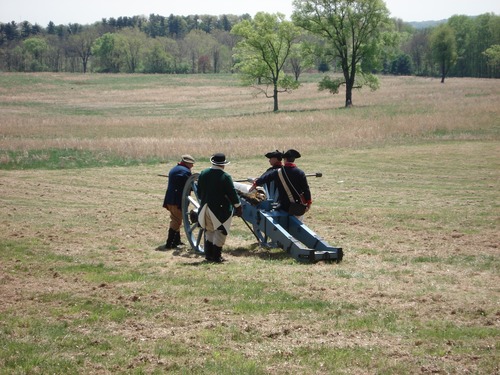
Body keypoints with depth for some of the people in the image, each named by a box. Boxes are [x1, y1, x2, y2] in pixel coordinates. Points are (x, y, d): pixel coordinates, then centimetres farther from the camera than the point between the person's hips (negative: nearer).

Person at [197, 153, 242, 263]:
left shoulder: (203, 174, 3)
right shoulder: (225, 177, -14)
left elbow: (199, 192, 12)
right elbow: (232, 193, -11)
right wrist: (238, 206, 0)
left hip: (205, 207, 6)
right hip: (220, 209, -5)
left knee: (209, 231, 18)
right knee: (220, 231, 3)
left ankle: (208, 254, 17)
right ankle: (216, 256, 0)